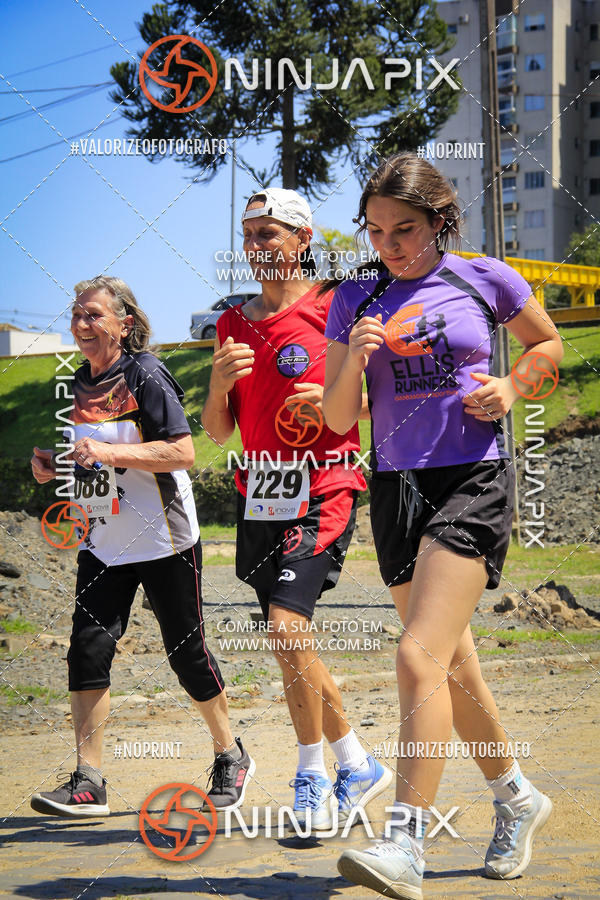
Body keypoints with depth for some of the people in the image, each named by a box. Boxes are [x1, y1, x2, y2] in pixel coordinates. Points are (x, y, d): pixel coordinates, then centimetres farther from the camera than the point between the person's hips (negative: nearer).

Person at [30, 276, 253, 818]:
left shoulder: (146, 376, -12)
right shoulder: (80, 385, 10)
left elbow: (182, 451, -20)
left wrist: (109, 452, -27)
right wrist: (53, 465, 3)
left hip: (164, 541, -6)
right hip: (104, 543, 6)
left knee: (186, 649, 4)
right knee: (88, 647, -7)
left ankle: (231, 757, 25)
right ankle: (88, 784, -6)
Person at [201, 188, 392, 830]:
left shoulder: (331, 311, -3)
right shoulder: (233, 323, 13)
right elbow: (217, 431, 13)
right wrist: (219, 381, -6)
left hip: (322, 490, -6)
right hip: (259, 496, 6)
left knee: (286, 626, -20)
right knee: (289, 645, 9)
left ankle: (313, 775, -5)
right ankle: (357, 766, 24)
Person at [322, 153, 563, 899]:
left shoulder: (486, 279, 1)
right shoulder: (355, 301, 8)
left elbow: (548, 343, 18)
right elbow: (338, 420, 8)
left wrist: (508, 387, -2)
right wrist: (355, 360, -12)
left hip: (474, 480, -5)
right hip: (397, 486, 5)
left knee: (420, 658, -19)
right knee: (452, 669, 13)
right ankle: (516, 798, 35)